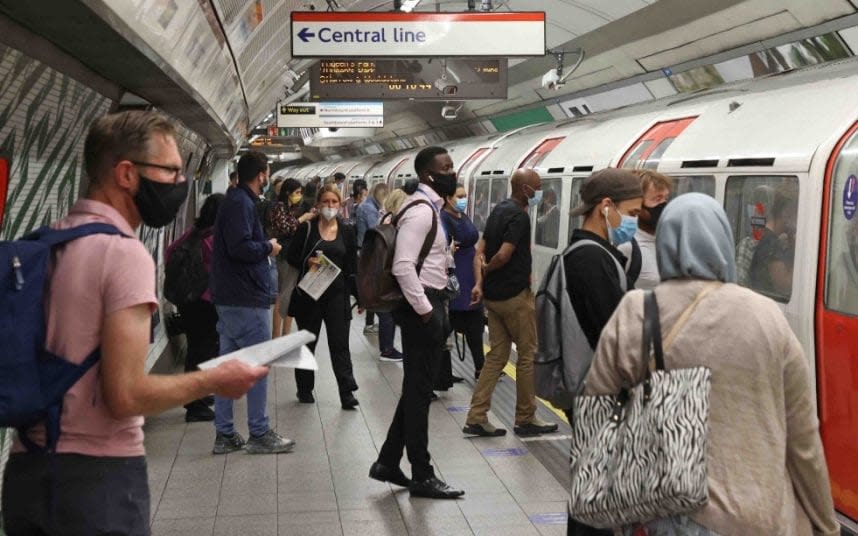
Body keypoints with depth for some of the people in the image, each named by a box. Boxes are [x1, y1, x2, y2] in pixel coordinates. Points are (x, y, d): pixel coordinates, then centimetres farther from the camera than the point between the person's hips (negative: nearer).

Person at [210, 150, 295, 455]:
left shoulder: (235, 200, 16)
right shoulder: (241, 204, -15)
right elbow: (241, 247, -27)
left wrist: (264, 245, 10)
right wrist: (268, 247, -11)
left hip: (228, 298, 10)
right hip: (247, 299, -10)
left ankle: (224, 435, 17)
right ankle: (259, 434, 5)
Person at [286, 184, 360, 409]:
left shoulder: (347, 231, 6)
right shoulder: (307, 228, 0)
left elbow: (352, 265, 9)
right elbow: (291, 256, 3)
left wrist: (359, 294, 5)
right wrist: (307, 262, -17)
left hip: (337, 293, 1)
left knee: (340, 343, -5)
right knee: (307, 342, 11)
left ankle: (347, 392, -5)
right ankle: (305, 388, 24)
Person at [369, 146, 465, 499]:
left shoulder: (430, 206, 15)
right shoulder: (421, 211, -17)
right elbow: (403, 266, -26)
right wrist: (424, 310, -21)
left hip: (428, 303, 10)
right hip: (422, 305, -10)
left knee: (417, 389, 16)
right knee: (419, 391, -1)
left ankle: (388, 462, 25)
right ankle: (421, 476, 9)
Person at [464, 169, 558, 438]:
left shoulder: (499, 210, 12)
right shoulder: (519, 216, -17)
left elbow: (480, 251, 8)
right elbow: (503, 255, -25)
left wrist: (479, 282, -2)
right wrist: (487, 270, -6)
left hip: (494, 296, 9)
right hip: (515, 295, -9)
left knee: (497, 356, 11)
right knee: (528, 356, 4)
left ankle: (476, 418, 9)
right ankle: (526, 419, 13)